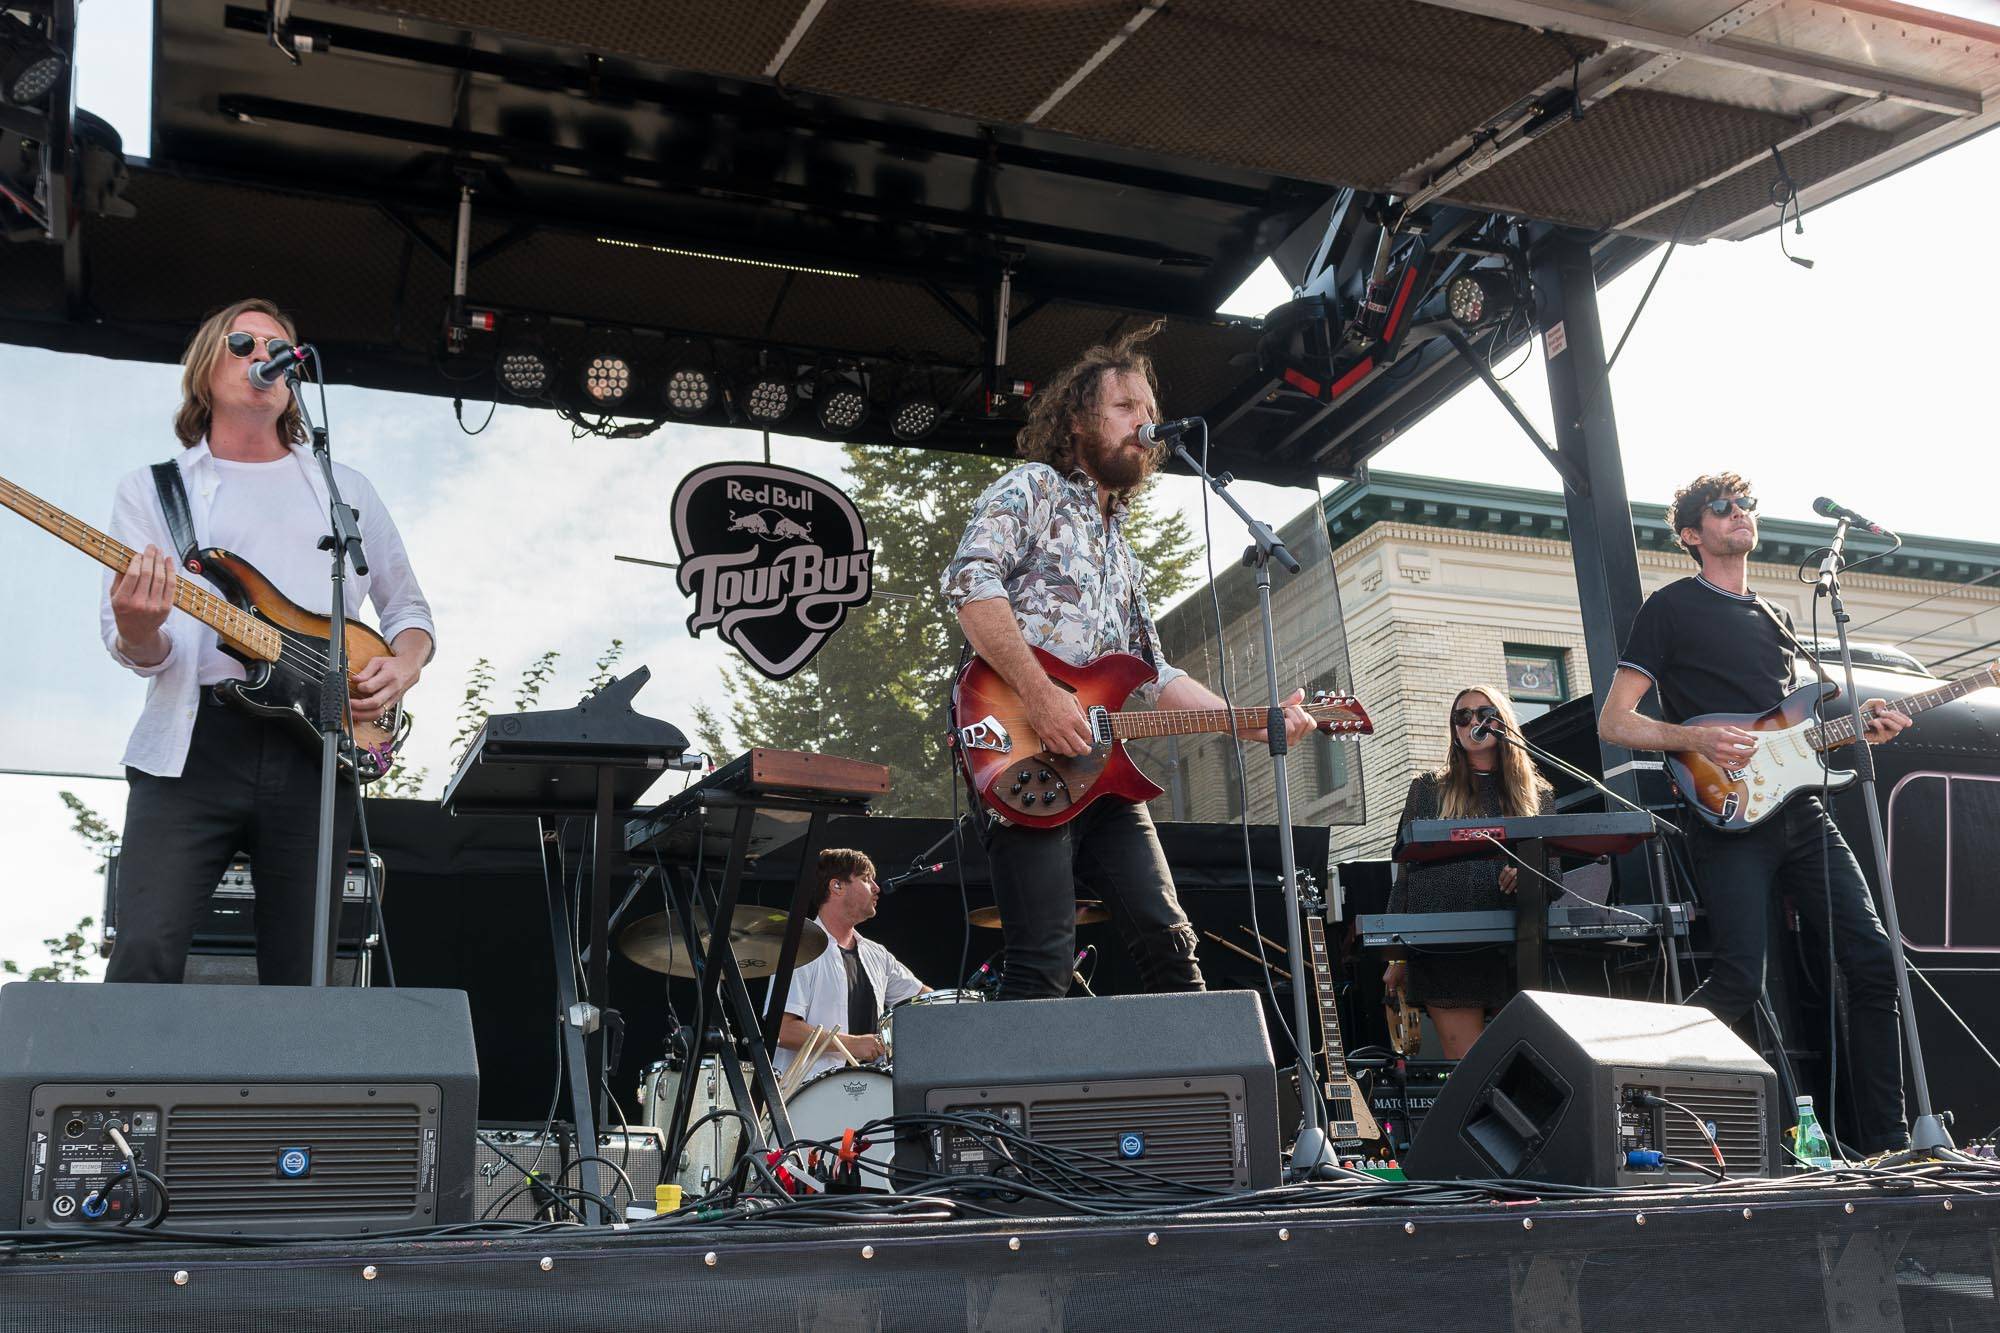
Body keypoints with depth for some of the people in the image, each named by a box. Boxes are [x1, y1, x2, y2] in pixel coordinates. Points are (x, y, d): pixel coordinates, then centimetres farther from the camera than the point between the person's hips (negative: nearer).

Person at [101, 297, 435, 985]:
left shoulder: (345, 489, 19)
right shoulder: (151, 490, 12)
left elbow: (409, 607, 24)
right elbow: (135, 649, 2)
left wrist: (403, 667, 2)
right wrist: (139, 630, -22)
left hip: (319, 745, 2)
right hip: (192, 745, -2)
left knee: (298, 980, 3)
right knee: (145, 954, -15)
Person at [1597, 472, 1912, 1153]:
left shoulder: (1776, 619, 24)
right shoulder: (1670, 608, 3)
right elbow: (1613, 721, -3)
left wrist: (1856, 724, 9)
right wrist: (1696, 739, -18)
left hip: (1801, 811, 7)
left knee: (1873, 958, -1)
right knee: (1739, 978, -17)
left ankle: (1887, 1141, 9)